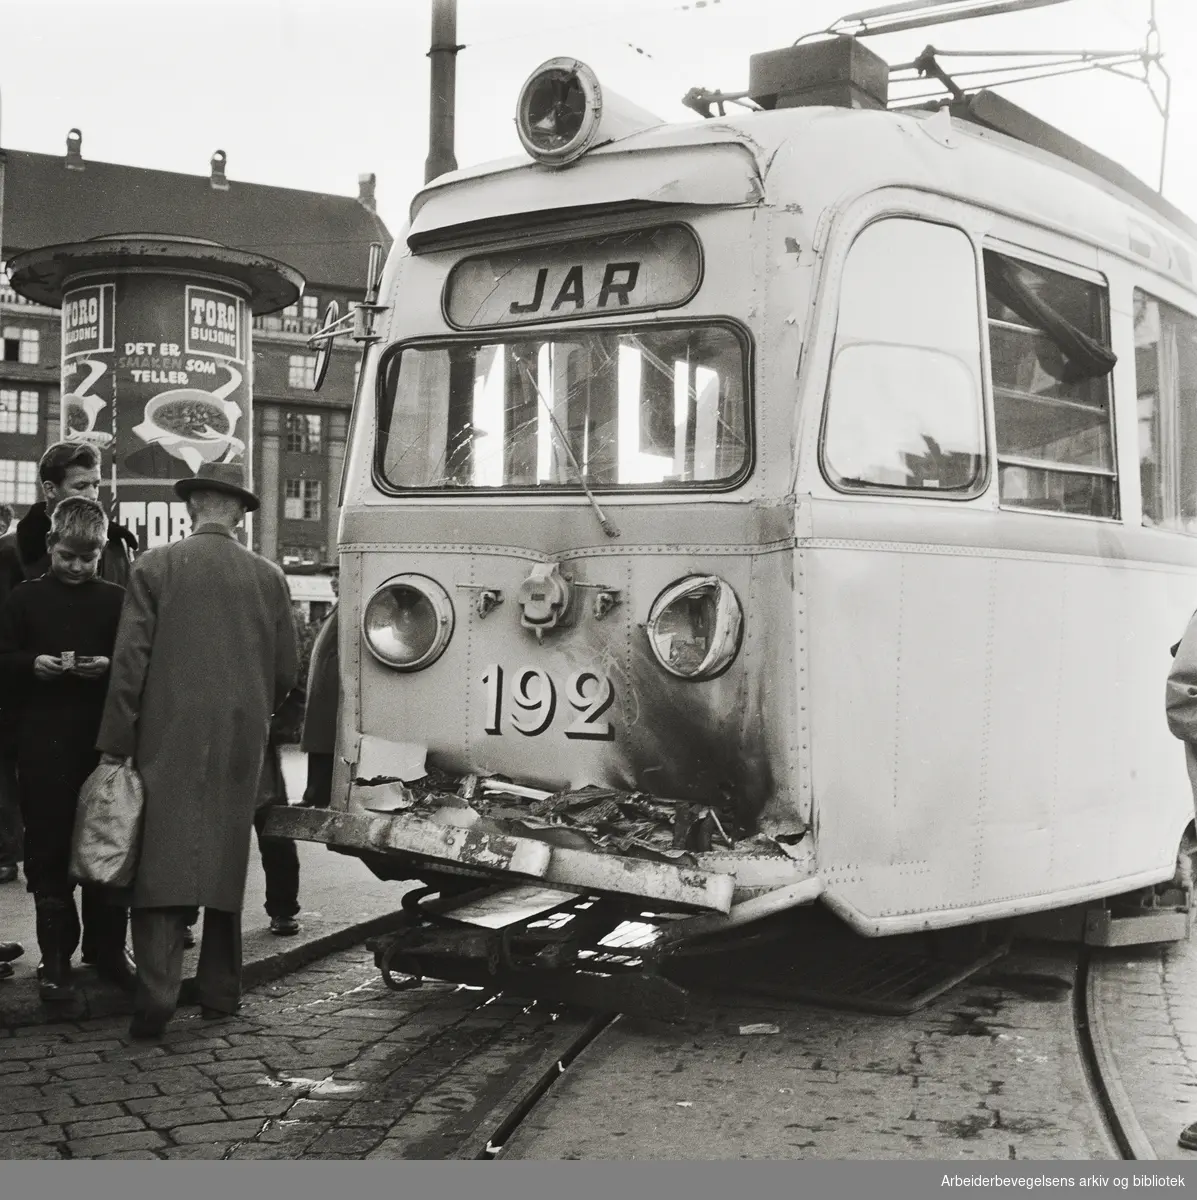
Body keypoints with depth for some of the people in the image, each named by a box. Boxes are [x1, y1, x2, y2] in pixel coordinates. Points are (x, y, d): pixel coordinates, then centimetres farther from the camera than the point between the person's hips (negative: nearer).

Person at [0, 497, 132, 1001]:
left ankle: (107, 947, 18)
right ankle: (56, 956, 11)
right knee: (48, 849, 3)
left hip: (104, 741, 1)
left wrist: (109, 666, -14)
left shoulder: (117, 600, 5)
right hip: (43, 745, 0)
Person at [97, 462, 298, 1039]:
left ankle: (156, 993, -14)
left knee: (161, 862, -2)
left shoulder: (154, 566, -2)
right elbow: (285, 673, 9)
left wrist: (115, 745, -2)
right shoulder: (268, 577, 5)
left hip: (167, 739, -2)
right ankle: (219, 991, 19)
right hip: (241, 743, 3)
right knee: (226, 860, 12)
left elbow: (130, 661, -6)